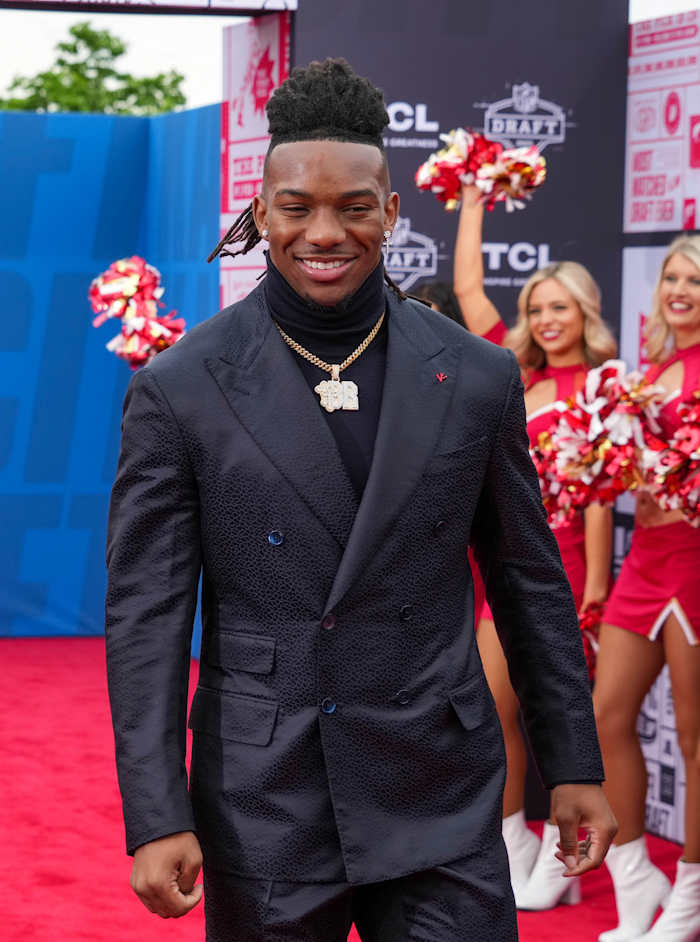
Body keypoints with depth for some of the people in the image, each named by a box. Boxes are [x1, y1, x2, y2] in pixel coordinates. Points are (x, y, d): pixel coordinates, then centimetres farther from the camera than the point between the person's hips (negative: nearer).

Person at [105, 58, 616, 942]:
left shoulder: (477, 377, 2)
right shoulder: (179, 392, -4)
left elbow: (531, 584, 9)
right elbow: (145, 615, -4)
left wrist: (573, 767, 10)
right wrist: (156, 819, -10)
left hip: (442, 811, 1)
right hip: (263, 814, -1)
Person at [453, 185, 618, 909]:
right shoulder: (519, 376, 13)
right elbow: (467, 287, 19)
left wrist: (594, 587, -16)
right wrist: (472, 201, 22)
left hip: (560, 563, -6)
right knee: (487, 713, 7)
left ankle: (556, 864, 9)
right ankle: (515, 850, 22)